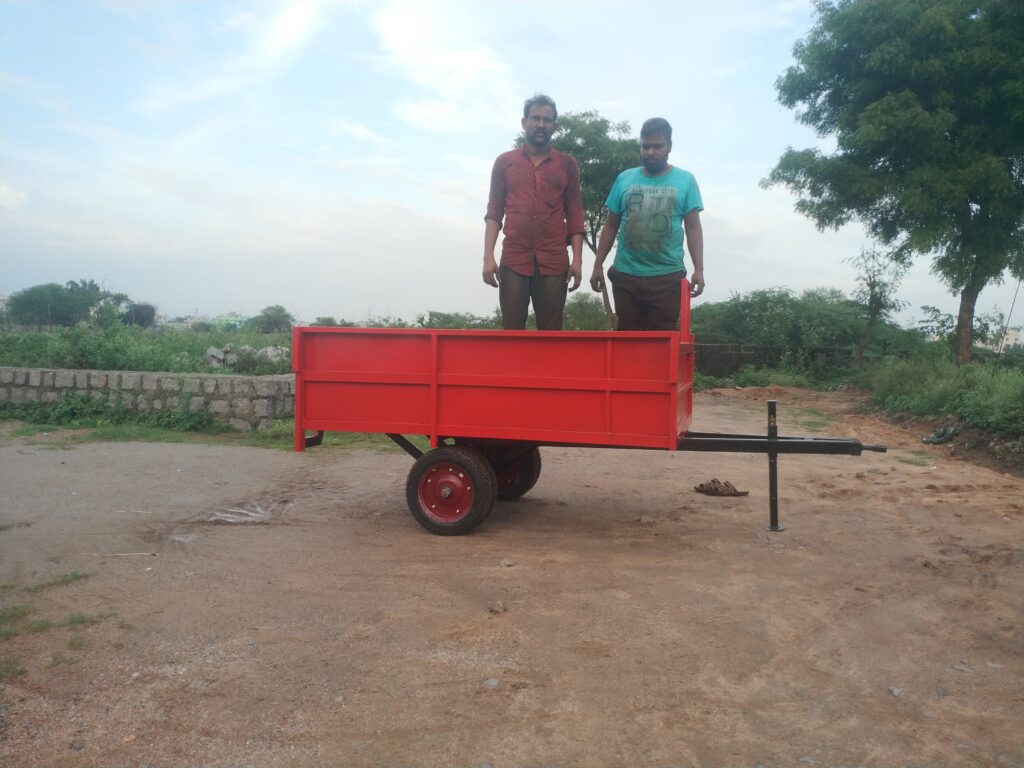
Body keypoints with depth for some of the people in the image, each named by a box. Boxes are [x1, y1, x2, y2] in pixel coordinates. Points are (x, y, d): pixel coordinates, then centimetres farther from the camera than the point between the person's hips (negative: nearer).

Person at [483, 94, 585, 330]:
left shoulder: (567, 164, 10)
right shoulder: (504, 162, 10)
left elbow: (575, 214, 8)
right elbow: (494, 212, 7)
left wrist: (577, 259, -1)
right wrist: (488, 256, -3)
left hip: (554, 263, 0)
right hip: (513, 262, 0)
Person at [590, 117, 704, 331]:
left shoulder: (685, 181, 4)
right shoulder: (624, 179, 8)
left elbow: (693, 228, 3)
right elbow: (610, 226, 12)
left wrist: (698, 269, -6)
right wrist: (598, 265, 7)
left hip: (667, 276, -1)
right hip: (625, 275, 2)